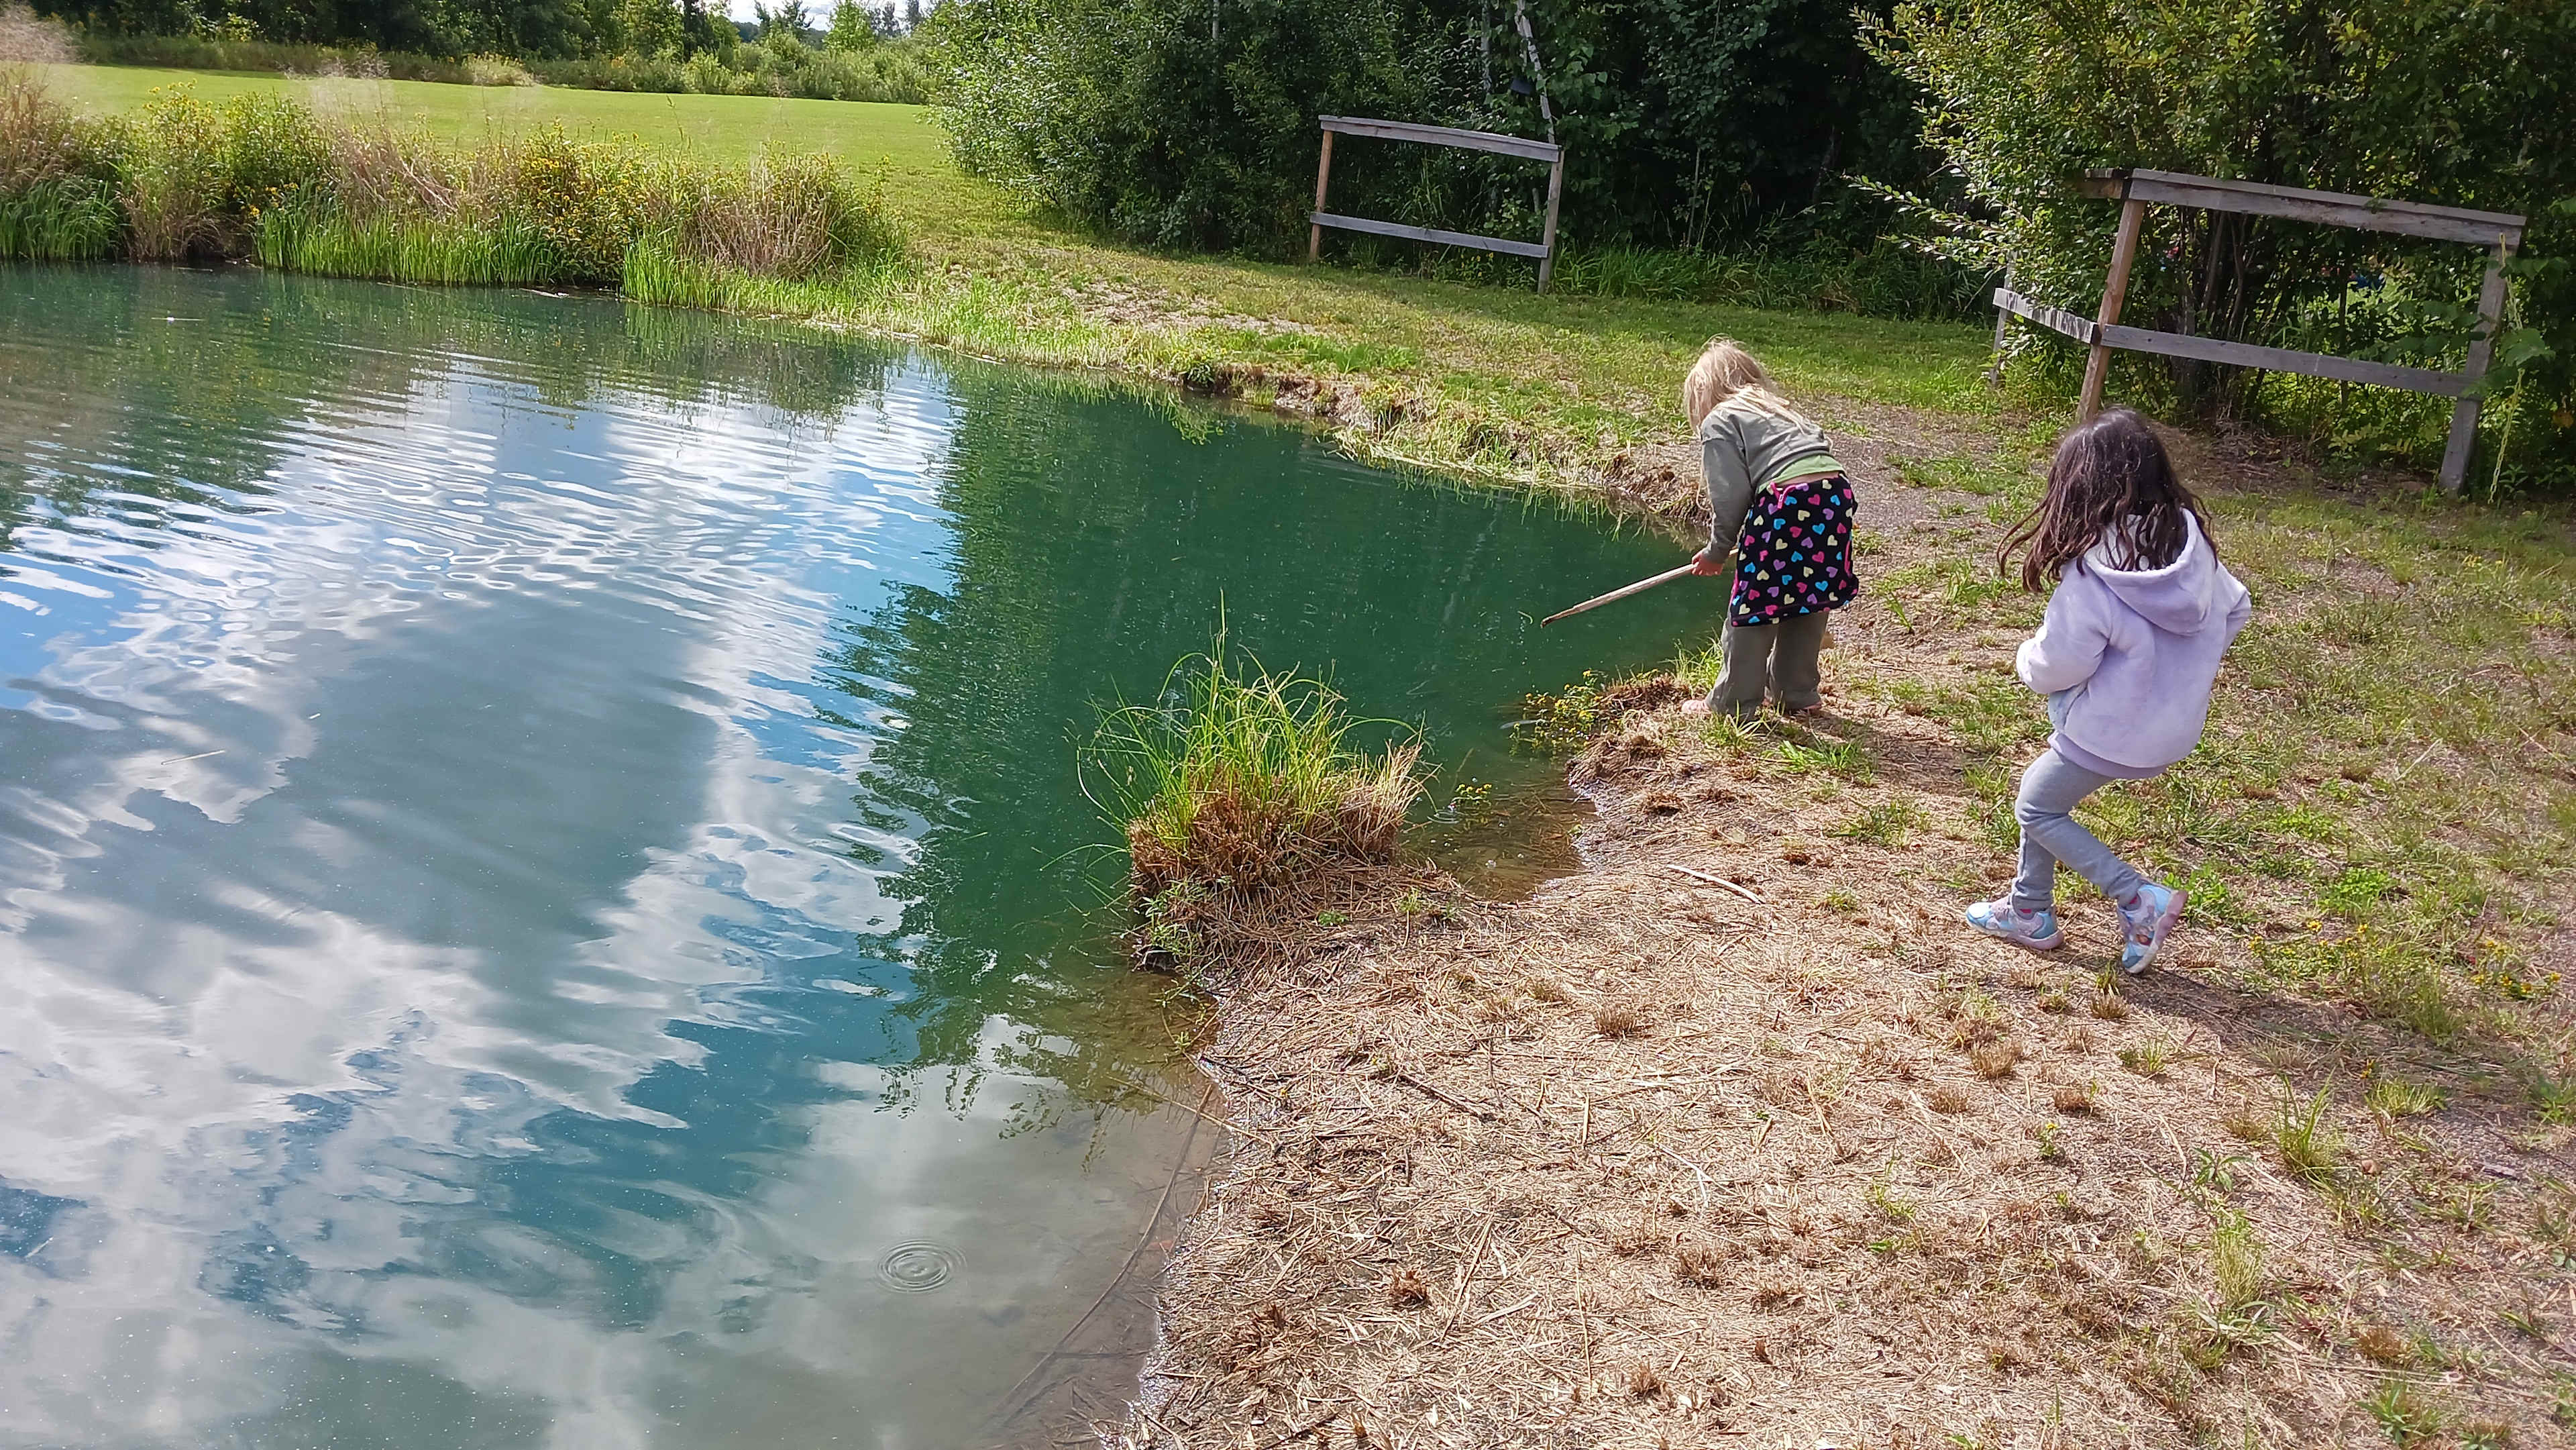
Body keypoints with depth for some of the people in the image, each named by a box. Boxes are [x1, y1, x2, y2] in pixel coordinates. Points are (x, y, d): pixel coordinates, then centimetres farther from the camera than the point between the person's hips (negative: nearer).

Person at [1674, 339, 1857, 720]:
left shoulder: (1719, 421, 8)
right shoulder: (1780, 410, 31)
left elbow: (1731, 495, -2)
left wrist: (1717, 551, 12)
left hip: (1786, 504, -7)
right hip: (1836, 493, 7)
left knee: (1754, 606, 6)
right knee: (1807, 602, 21)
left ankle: (1731, 703, 15)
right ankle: (1798, 693, 32)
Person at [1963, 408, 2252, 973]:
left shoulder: (2093, 572, -26)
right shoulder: (2190, 541, -4)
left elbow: (2060, 665, -21)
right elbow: (2236, 610, 10)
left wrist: (2027, 657, 1)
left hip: (2112, 733, -8)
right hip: (2174, 726, 8)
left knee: (2037, 809, 14)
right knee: (2046, 791, 22)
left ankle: (2140, 899, 7)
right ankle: (2030, 911, 30)